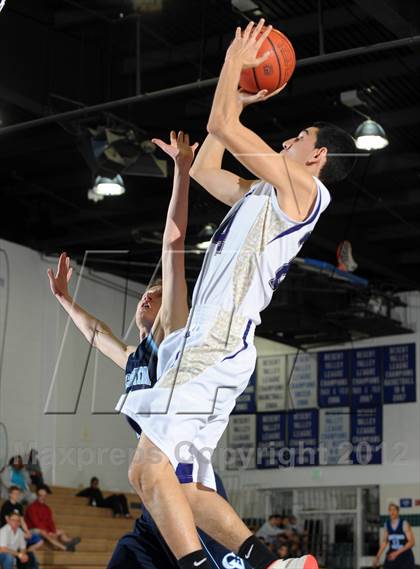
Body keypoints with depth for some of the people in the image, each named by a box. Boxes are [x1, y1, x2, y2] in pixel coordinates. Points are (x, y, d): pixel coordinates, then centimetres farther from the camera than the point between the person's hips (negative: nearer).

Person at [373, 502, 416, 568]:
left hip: (405, 556, -4)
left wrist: (397, 552, -22)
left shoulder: (404, 524, -13)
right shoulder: (387, 524, 3)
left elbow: (412, 542, -15)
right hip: (391, 556, 4)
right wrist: (378, 556, 8)